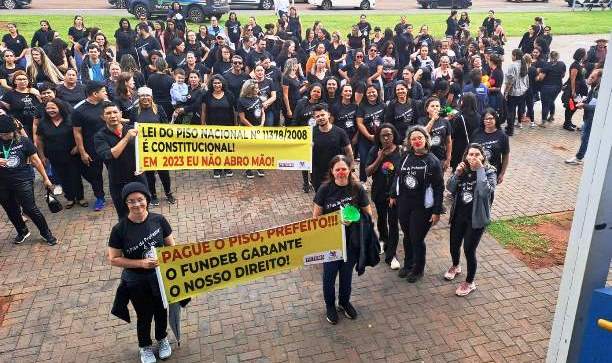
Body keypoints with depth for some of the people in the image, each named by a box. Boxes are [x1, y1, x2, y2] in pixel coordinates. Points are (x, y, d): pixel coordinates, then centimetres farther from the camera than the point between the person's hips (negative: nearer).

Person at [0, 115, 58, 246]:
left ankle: (46, 233, 11)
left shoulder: (23, 141, -5)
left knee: (30, 209, -5)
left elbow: (35, 160, 0)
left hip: (23, 181, -3)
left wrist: (45, 178, 2)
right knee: (11, 211, 16)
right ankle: (22, 232, 39)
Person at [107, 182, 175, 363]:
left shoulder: (159, 220, -14)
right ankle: (145, 346, 47)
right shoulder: (120, 229, -19)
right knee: (144, 315, 18)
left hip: (160, 275, 2)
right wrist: (141, 263, -23)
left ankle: (162, 339, 52)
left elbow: (171, 246, -2)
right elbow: (113, 259, -13)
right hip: (136, 281, -2)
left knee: (161, 310, 22)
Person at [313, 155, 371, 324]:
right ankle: (330, 306, 34)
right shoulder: (325, 189, -11)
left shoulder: (357, 188, -9)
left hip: (352, 240, 1)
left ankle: (344, 302, 42)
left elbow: (367, 213, -1)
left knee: (347, 272, 17)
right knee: (330, 273, 9)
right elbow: (316, 215, -4)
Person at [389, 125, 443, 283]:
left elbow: (439, 188, -11)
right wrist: (393, 195, 14)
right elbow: (397, 177, 13)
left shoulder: (433, 161, -12)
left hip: (422, 208, -4)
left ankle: (418, 269, 28)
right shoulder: (406, 157, 1)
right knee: (407, 236, 18)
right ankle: (408, 264, 39)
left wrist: (437, 211, -13)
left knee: (417, 239, 6)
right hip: (404, 204, 4)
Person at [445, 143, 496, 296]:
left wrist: (480, 169, -29)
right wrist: (457, 173, -19)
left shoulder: (489, 172, -12)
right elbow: (450, 188, -6)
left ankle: (470, 282, 21)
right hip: (458, 215, 5)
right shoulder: (463, 170, 0)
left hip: (476, 218, -4)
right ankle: (455, 266, 50)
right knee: (454, 245, 17)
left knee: (469, 250, -1)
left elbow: (485, 191, -30)